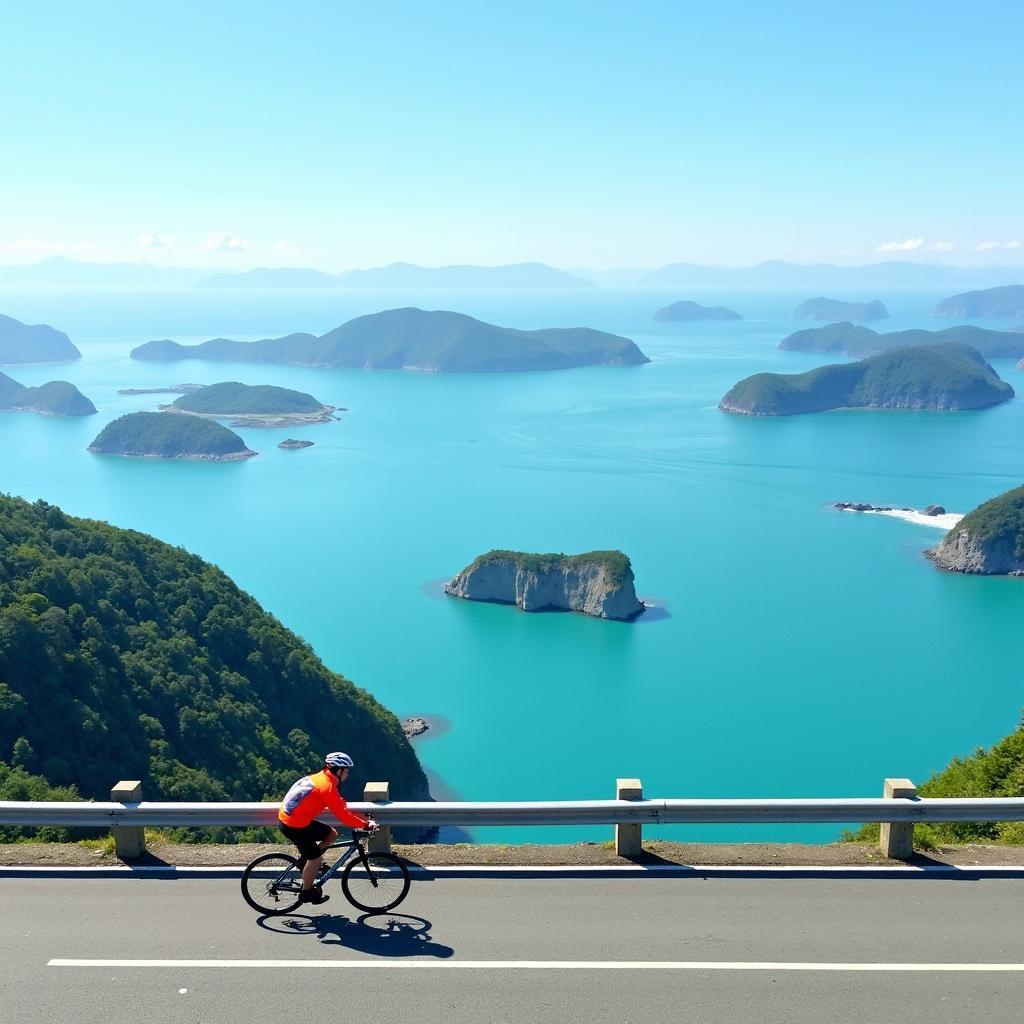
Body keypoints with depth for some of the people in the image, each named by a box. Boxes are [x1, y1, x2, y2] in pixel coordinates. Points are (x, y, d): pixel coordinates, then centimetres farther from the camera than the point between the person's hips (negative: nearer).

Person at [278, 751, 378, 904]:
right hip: (294, 825, -9)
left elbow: (342, 808, 16)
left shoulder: (321, 778, 10)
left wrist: (364, 819, 11)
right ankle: (306, 893, 16)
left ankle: (306, 859, 17)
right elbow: (343, 816, -20)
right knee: (315, 857, 2)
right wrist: (365, 825, -13)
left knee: (332, 834, 13)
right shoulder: (328, 786, -20)